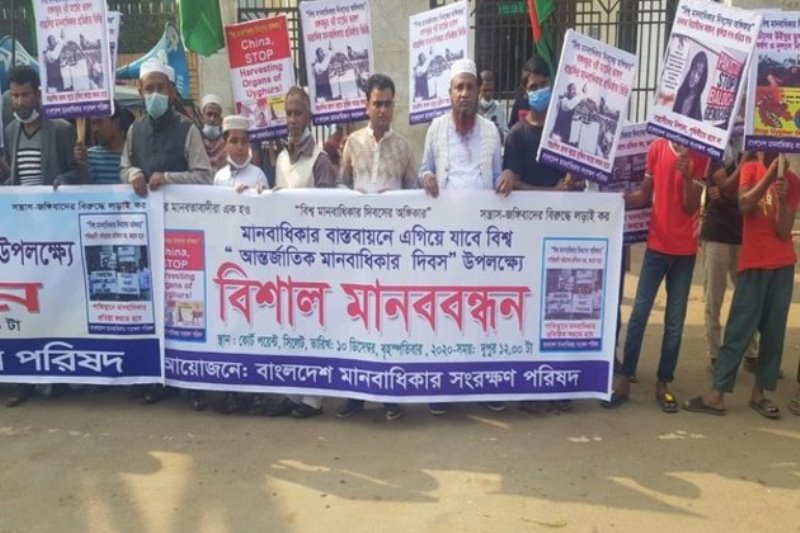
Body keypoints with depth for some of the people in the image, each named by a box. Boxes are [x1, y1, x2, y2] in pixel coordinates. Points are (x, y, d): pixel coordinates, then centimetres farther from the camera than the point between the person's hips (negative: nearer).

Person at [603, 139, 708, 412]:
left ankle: (663, 384, 15)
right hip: (657, 245, 0)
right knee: (639, 314, -3)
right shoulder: (657, 148, 0)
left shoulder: (700, 156, -3)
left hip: (685, 250, 0)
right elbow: (644, 195, 5)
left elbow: (691, 207, -8)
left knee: (675, 322, 5)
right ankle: (624, 381, 4)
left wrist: (687, 174, -22)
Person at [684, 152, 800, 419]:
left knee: (774, 332, 4)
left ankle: (759, 392, 13)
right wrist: (769, 175, -19)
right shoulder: (750, 169, 4)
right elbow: (744, 205, -15)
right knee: (739, 330, -5)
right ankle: (716, 395, -2)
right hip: (754, 264, -2)